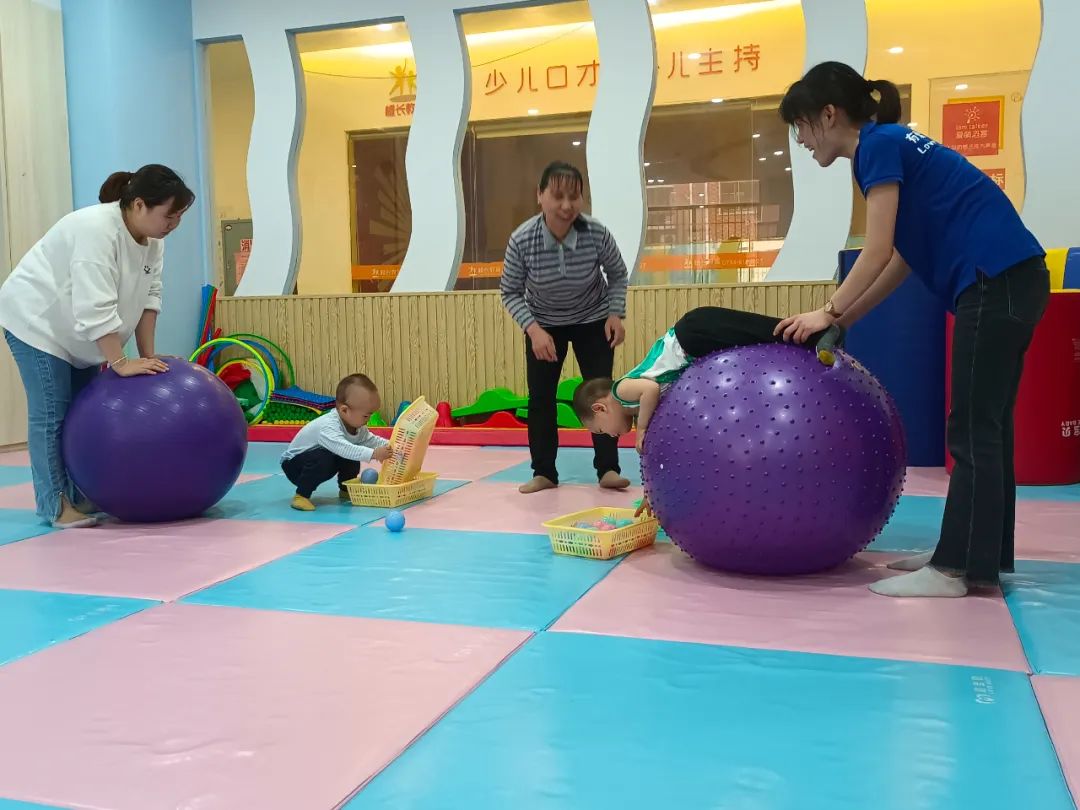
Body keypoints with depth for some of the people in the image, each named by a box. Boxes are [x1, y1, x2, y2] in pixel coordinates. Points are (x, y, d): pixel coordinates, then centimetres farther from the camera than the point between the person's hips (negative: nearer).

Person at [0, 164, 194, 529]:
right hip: (36, 319, -8)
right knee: (51, 413, -9)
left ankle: (82, 496, 15)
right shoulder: (96, 230, -32)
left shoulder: (151, 237, -6)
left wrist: (147, 354, -5)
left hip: (77, 330, 8)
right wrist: (120, 363, -32)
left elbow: (149, 295, -2)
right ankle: (55, 505, -4)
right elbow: (95, 308, -35)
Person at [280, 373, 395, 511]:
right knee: (324, 457, -35)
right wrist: (373, 454, -57)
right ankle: (301, 495, -21)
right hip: (293, 463, -8)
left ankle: (345, 490, 18)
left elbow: (372, 440, 2)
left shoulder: (357, 426, -7)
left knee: (353, 458, -5)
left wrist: (391, 446, -16)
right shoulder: (327, 426, -36)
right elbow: (343, 448, -50)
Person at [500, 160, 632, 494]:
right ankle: (544, 473, 8)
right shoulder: (521, 240, -28)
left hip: (592, 320, 0)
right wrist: (533, 330, -26)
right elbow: (510, 293, -14)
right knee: (540, 396, -2)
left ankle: (608, 469, 4)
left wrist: (615, 313, -18)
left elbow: (618, 274, -6)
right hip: (544, 323, 0)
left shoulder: (597, 234, -26)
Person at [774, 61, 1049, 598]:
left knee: (973, 430, -6)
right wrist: (842, 321, 16)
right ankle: (983, 553, 20)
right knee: (985, 425, 12)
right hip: (1009, 280, 10)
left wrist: (830, 313, 0)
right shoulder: (889, 145, 19)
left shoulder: (878, 145, -8)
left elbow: (878, 253, -12)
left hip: (995, 280, -10)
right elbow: (902, 260, 18)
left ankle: (958, 568, 0)